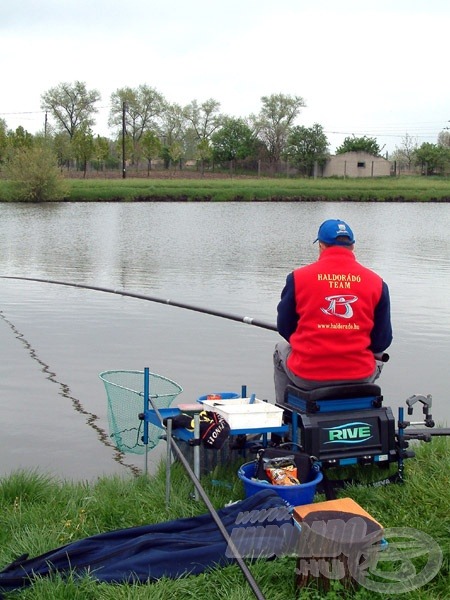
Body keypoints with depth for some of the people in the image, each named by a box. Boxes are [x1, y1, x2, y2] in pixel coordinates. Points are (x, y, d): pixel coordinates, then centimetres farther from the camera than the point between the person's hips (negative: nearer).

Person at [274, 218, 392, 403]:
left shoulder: (298, 277, -3)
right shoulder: (376, 282, -1)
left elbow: (284, 329, 7)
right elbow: (382, 341, 3)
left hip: (307, 377, -1)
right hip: (359, 377, 1)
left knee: (281, 349, 34)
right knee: (377, 358, 37)